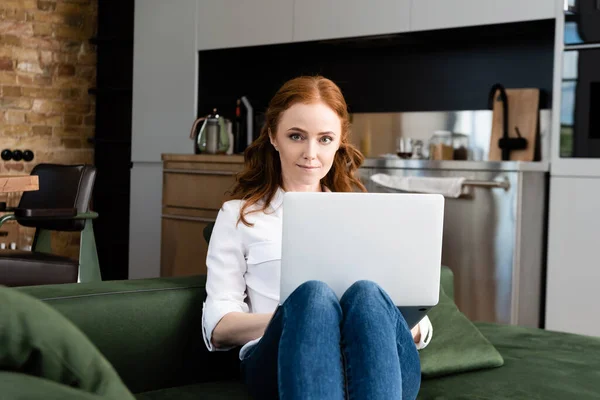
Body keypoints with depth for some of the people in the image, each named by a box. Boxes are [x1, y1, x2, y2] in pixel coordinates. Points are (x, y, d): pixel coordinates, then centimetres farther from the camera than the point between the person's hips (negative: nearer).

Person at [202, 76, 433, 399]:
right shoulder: (238, 215, 20)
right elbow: (218, 328, 9)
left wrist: (362, 315, -8)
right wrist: (301, 316, -11)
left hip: (378, 365, 2)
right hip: (281, 362, -2)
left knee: (365, 294, -33)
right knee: (313, 295, -35)